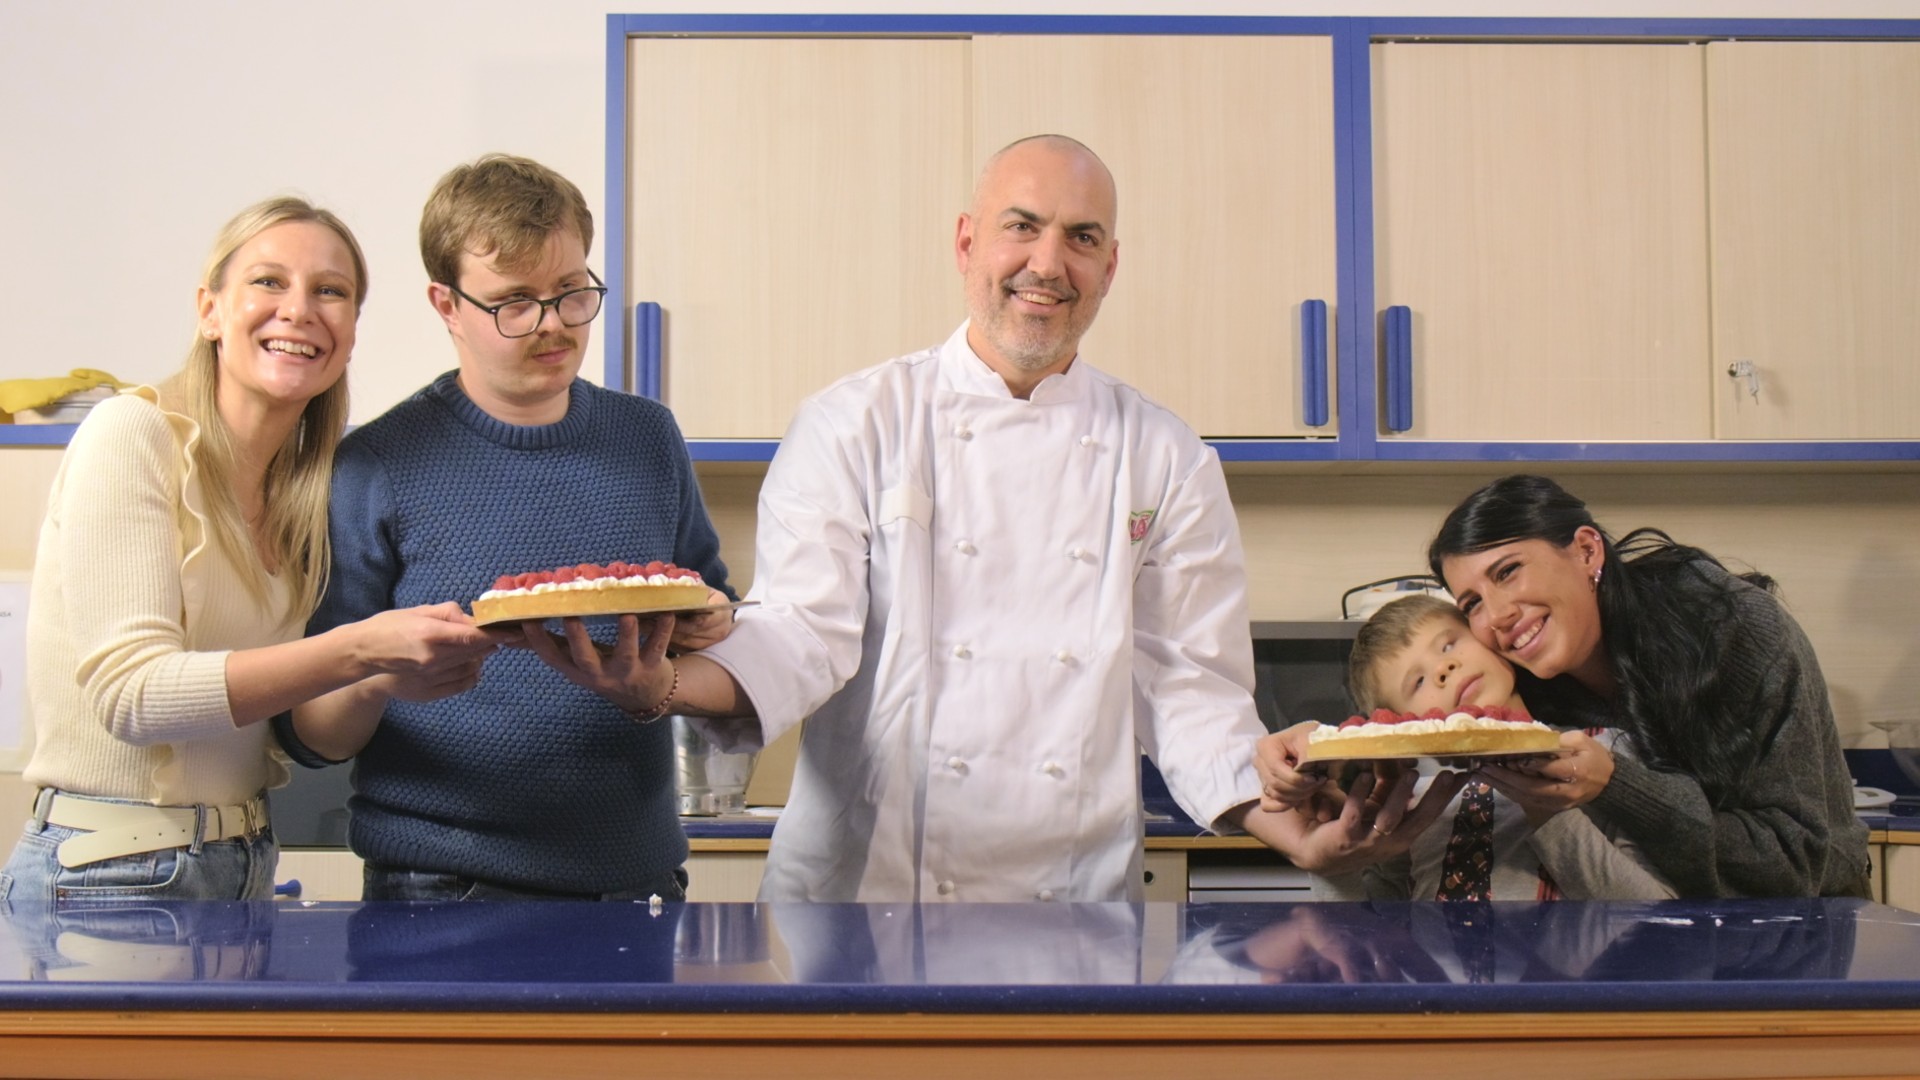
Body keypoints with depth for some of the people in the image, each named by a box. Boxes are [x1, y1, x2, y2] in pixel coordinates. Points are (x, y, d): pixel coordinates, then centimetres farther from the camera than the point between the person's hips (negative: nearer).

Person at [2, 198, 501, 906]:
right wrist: (358, 652, -27)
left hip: (245, 873, 6)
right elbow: (130, 693, -18)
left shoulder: (305, 484, 9)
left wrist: (389, 677, -10)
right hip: (107, 874, -6)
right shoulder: (131, 434, -9)